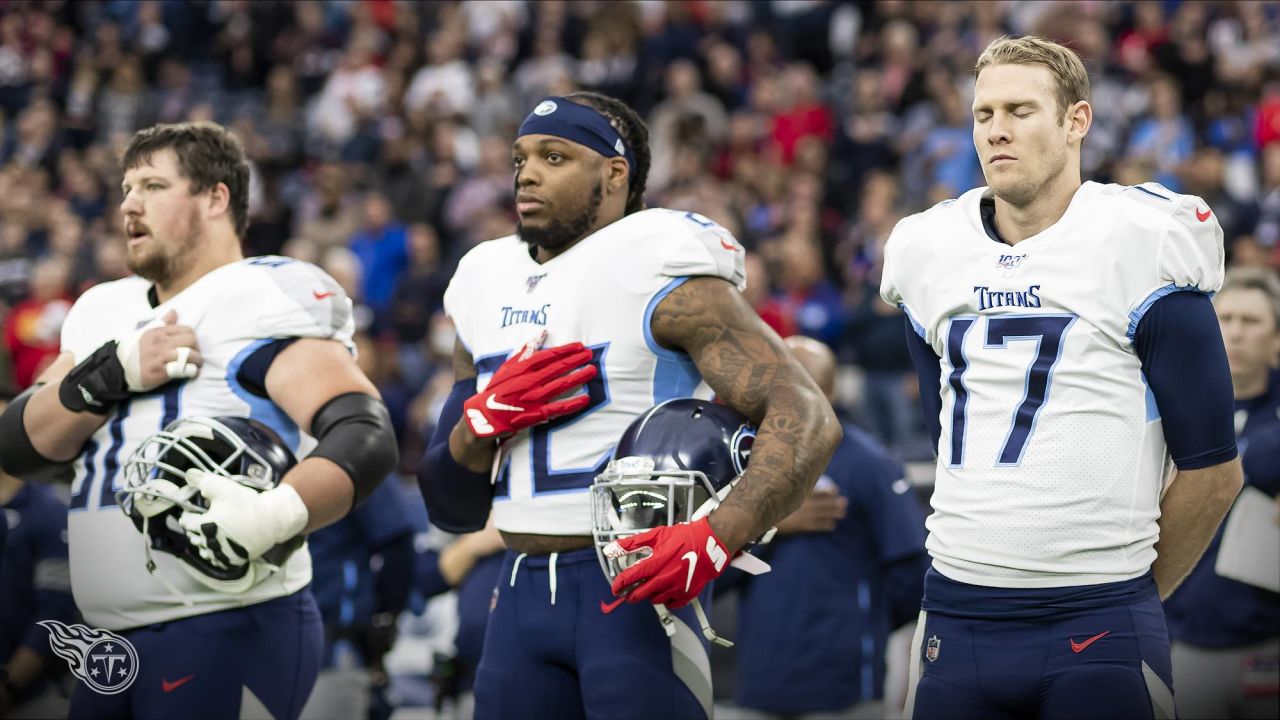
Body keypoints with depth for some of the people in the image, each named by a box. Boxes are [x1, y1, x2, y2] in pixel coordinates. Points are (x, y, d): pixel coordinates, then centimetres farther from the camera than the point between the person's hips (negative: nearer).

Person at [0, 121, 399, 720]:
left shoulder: (263, 300, -8)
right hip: (115, 642, 8)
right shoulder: (103, 311, 17)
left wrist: (276, 515, -37)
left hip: (231, 632, -8)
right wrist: (115, 373, -8)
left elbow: (366, 439, -20)